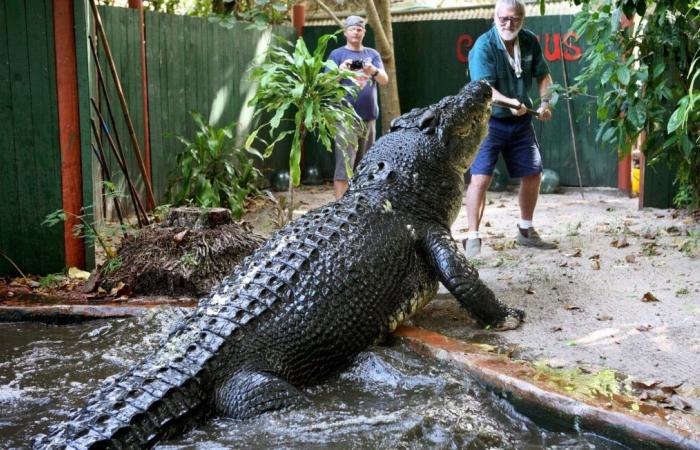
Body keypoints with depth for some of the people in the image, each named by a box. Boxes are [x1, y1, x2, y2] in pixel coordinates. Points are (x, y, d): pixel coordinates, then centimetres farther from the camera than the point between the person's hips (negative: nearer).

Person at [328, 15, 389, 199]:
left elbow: (385, 80, 3)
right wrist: (340, 71, -22)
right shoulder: (337, 54, 4)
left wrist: (373, 71, -19)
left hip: (369, 117, 4)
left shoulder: (372, 54, 14)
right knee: (344, 166, -10)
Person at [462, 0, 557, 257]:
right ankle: (473, 238, -10)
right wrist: (511, 103, -43)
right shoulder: (484, 46, -18)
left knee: (533, 175, 12)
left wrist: (545, 102, -6)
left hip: (521, 121, 6)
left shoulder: (530, 41, -1)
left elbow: (543, 75, 11)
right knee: (480, 177, -16)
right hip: (489, 121, -6)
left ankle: (526, 232, 30)